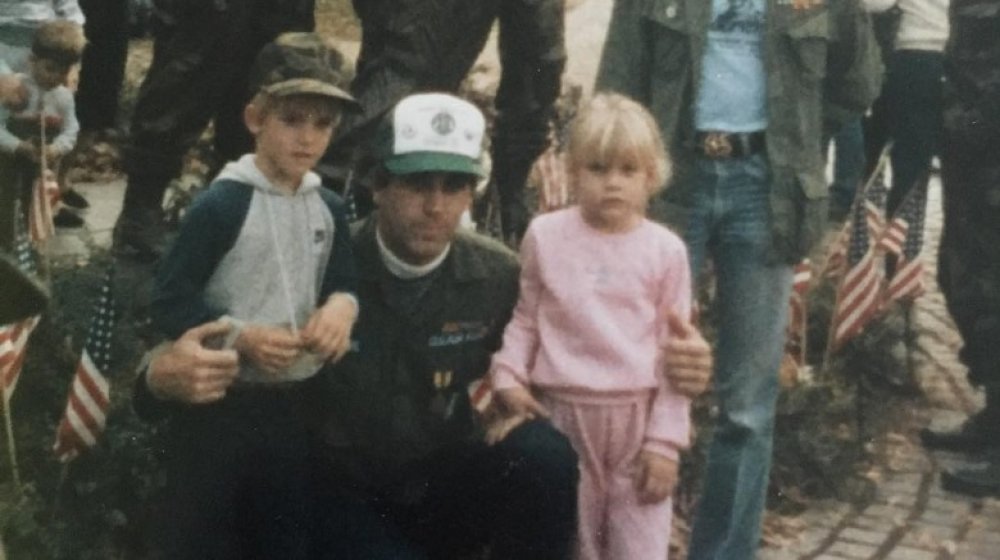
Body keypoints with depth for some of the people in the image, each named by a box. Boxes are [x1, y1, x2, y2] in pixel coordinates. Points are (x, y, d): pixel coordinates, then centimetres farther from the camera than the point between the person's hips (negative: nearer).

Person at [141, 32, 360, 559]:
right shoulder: (221, 204, -14)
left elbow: (344, 282, 13)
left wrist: (342, 304, -10)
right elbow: (168, 302, -13)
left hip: (297, 403, 6)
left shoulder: (329, 208, 4)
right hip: (220, 403, -5)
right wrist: (237, 336, -24)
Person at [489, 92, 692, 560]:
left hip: (636, 419, -1)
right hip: (561, 415, 1)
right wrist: (508, 377, -9)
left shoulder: (665, 250, -2)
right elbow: (524, 319, 7)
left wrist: (665, 440, -3)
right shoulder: (544, 236, 0)